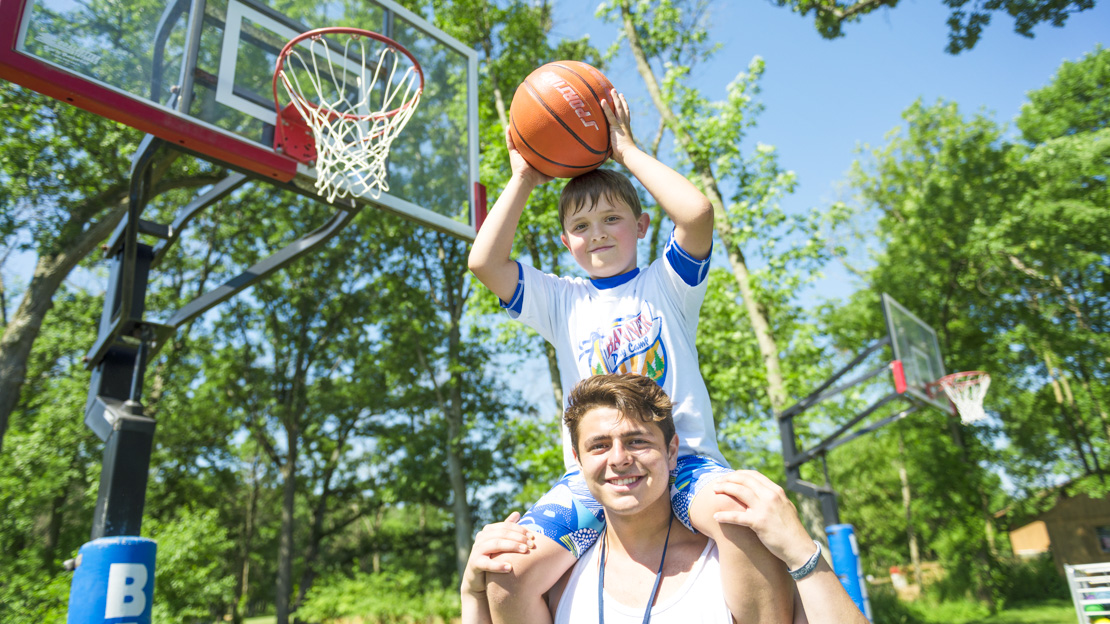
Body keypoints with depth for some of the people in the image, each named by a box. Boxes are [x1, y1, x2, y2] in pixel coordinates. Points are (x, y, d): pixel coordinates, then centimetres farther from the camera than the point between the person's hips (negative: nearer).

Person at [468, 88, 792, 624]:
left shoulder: (665, 283, 11)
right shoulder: (562, 302, 15)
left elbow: (697, 212, -9)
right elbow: (484, 261, 2)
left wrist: (626, 150, 1)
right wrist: (523, 181, 10)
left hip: (682, 457, -1)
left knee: (739, 515, -35)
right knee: (507, 576, -19)